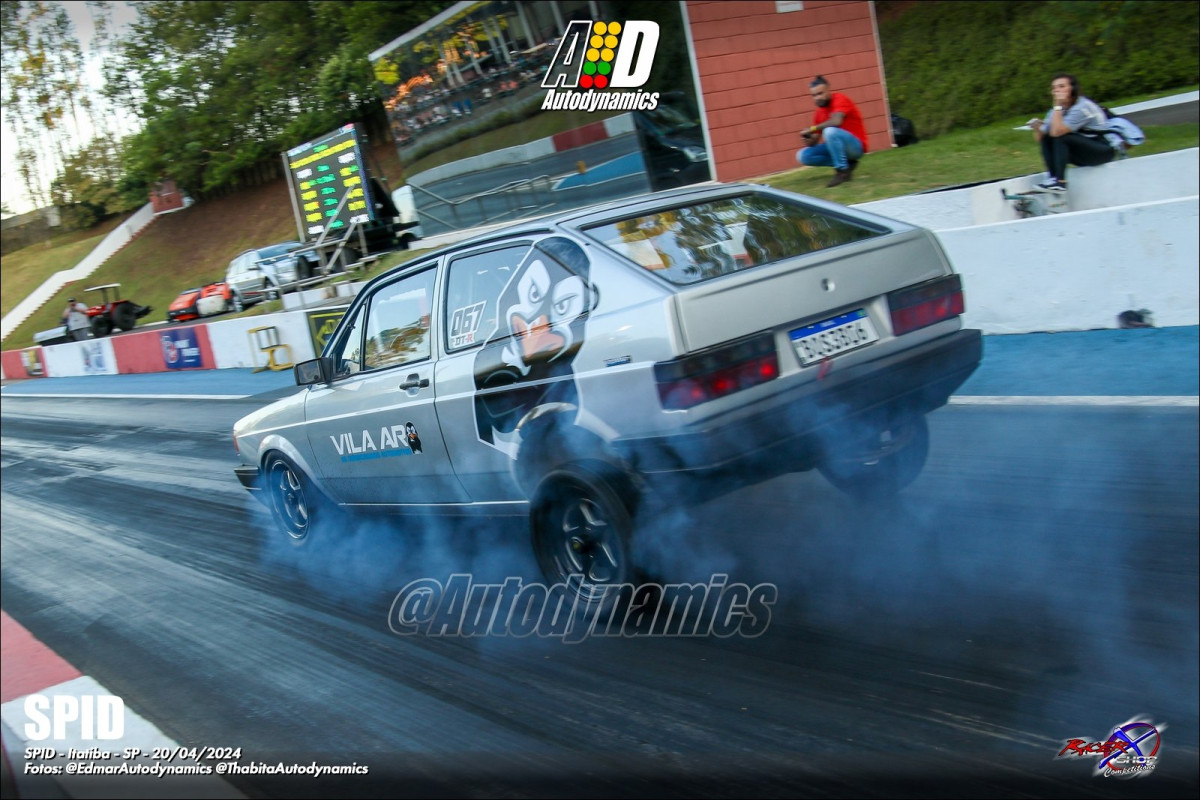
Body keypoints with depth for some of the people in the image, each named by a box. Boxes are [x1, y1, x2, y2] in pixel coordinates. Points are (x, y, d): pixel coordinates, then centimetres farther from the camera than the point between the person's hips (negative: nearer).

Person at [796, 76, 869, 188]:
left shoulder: (839, 99, -14)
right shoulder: (818, 113, 6)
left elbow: (836, 121, -33)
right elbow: (815, 139, 6)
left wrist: (812, 129, -24)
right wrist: (809, 141, -18)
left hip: (855, 146, -8)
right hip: (837, 145, 8)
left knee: (830, 131, -35)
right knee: (803, 155, -7)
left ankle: (843, 170, -21)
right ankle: (846, 163, -1)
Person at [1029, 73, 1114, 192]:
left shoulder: (1083, 107, -20)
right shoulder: (1058, 110, 5)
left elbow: (1057, 132, -33)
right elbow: (1039, 139, 2)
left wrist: (1058, 106, -27)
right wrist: (1037, 128, -19)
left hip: (1104, 150, -8)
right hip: (1084, 153, 8)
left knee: (1061, 137, -27)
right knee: (1046, 138, -5)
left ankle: (1060, 182, -31)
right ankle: (1053, 176, -16)